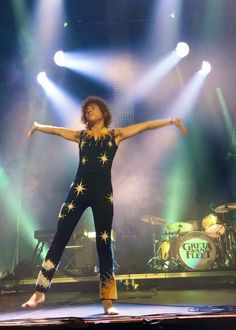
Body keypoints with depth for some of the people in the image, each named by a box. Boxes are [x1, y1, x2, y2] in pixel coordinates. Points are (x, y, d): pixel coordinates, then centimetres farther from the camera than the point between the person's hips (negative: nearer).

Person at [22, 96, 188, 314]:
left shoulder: (115, 135, 12)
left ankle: (108, 301, 5)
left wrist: (172, 121, 6)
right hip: (79, 189, 2)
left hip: (102, 191, -2)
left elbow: (144, 126, 8)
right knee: (59, 239, -3)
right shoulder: (81, 136, 18)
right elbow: (57, 130, 29)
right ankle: (40, 292, 4)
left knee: (104, 244, -1)